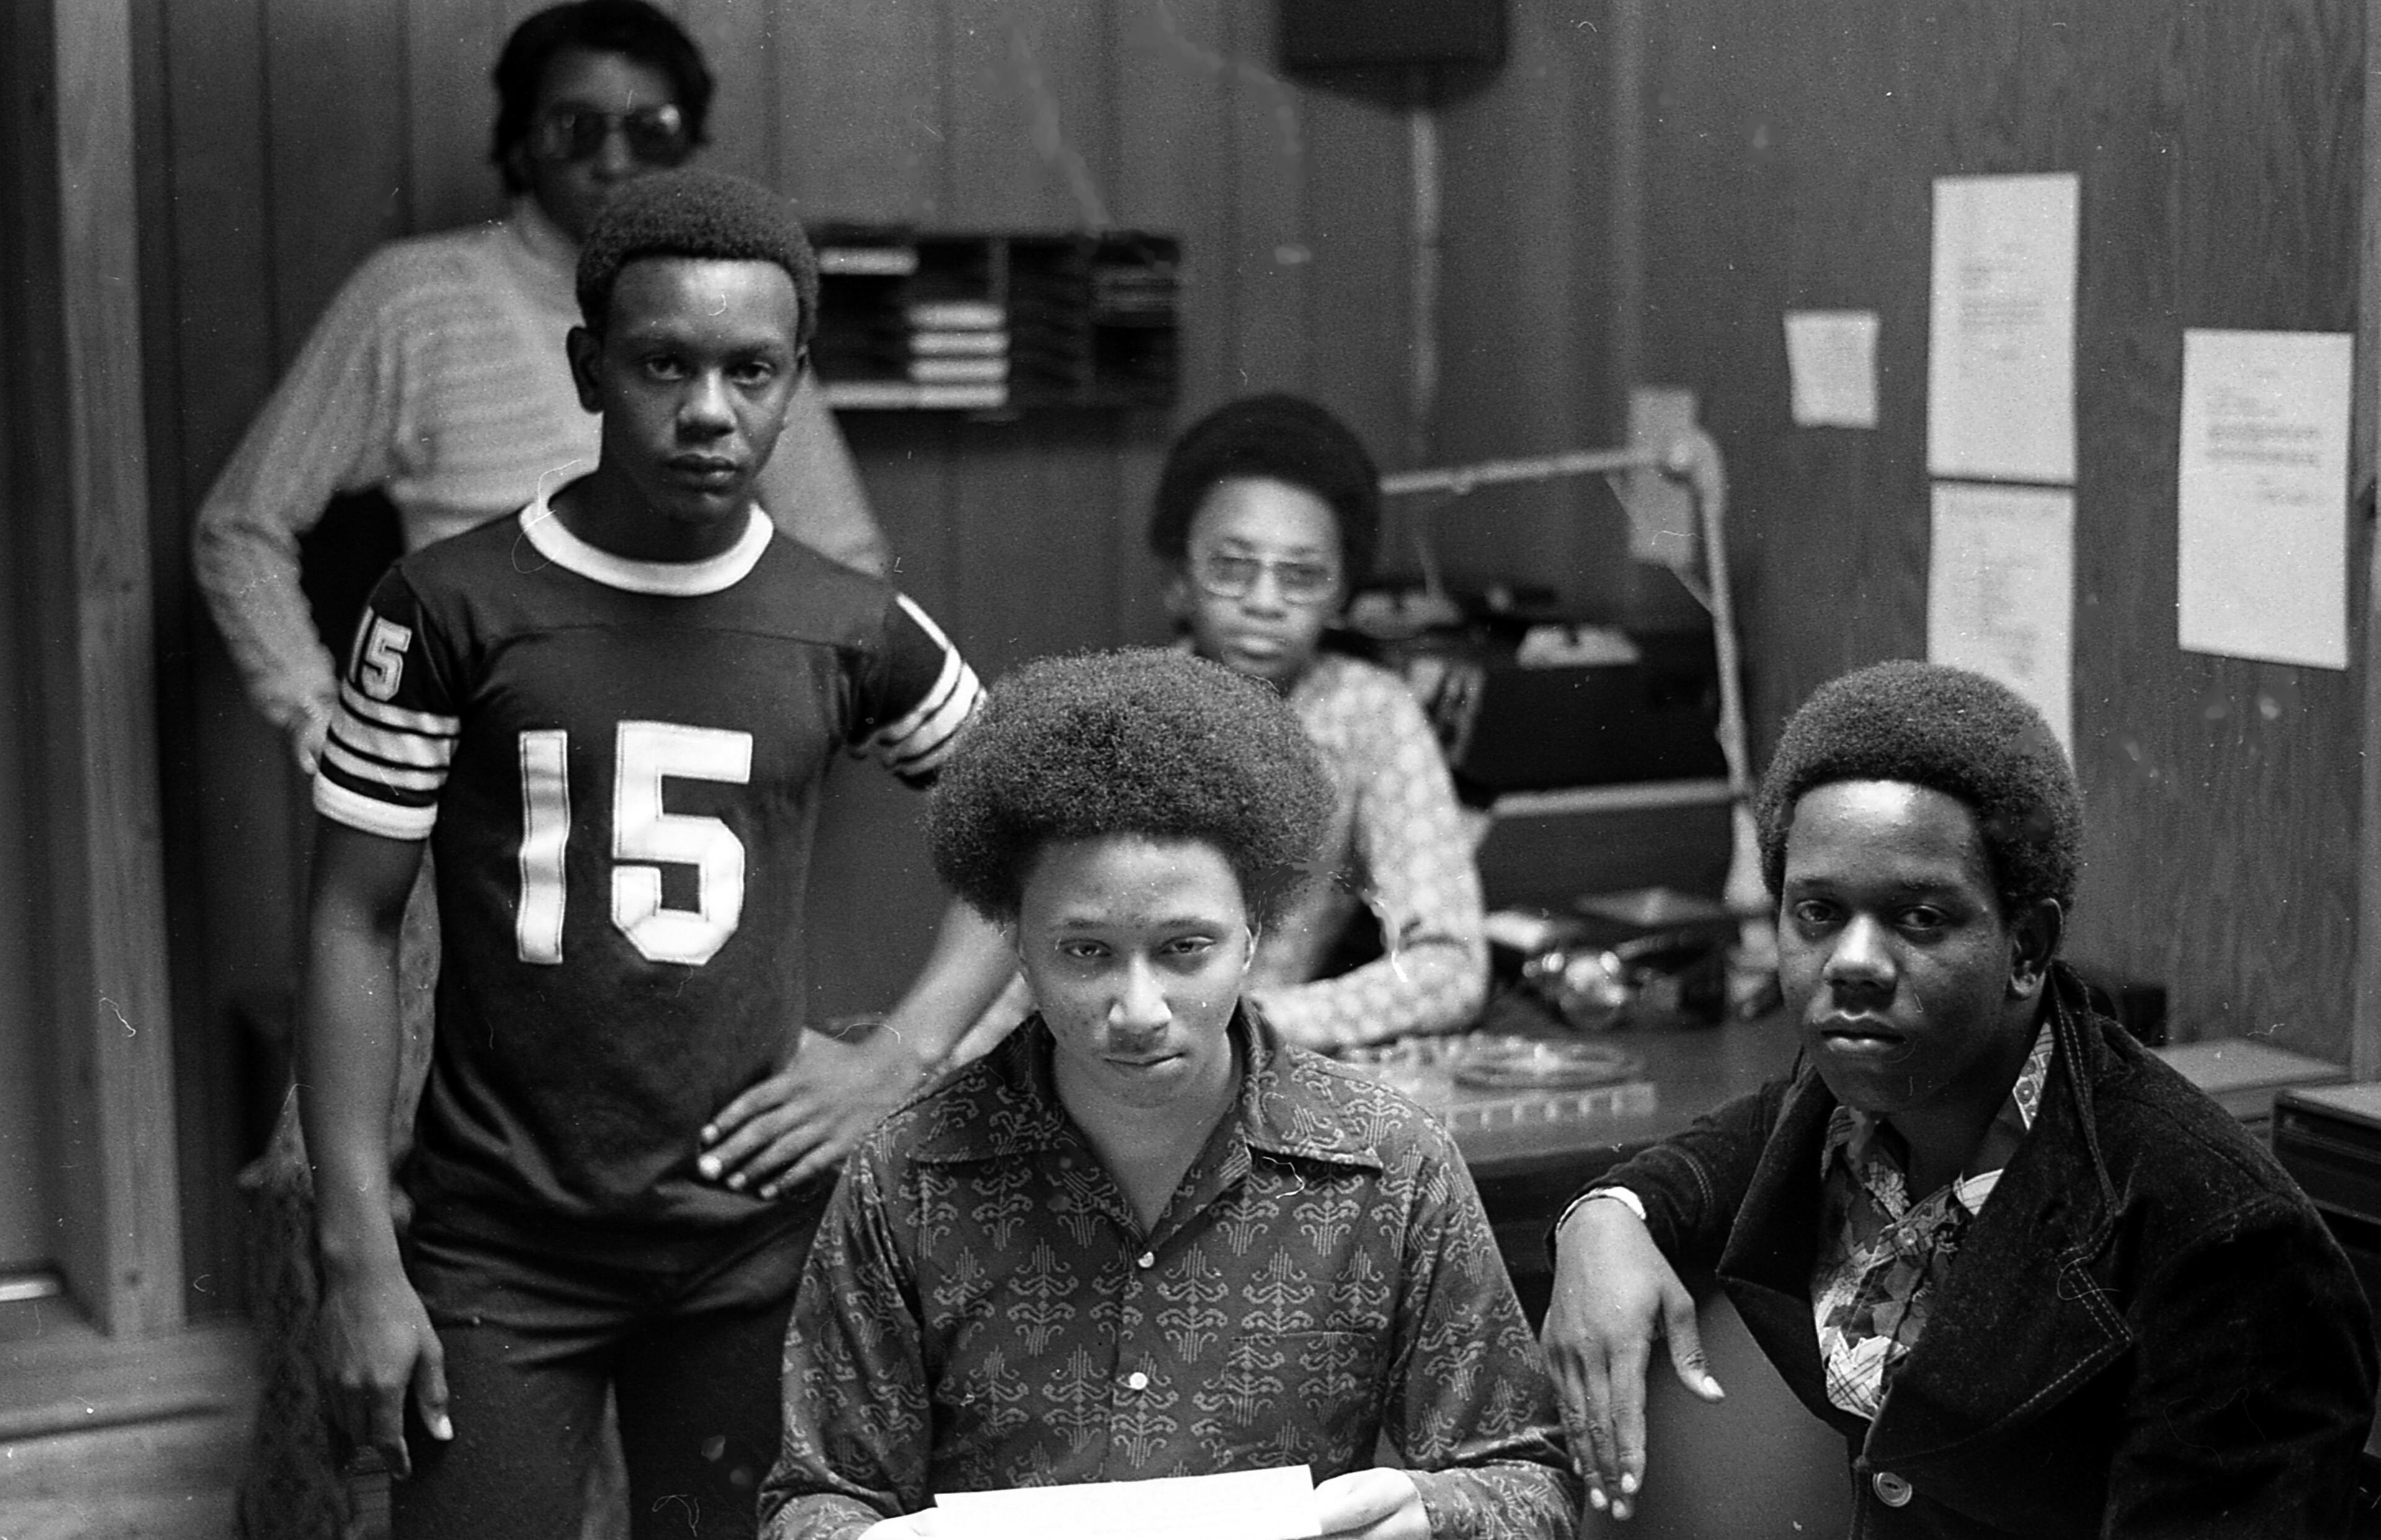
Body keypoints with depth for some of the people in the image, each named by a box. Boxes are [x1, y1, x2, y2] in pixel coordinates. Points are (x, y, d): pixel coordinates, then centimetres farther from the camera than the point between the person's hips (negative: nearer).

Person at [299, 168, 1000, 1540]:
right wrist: (359, 1255, -7)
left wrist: (903, 1055, 1)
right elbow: (355, 924, -3)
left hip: (754, 1240, 2)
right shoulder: (454, 607, -6)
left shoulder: (850, 630, 0)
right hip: (496, 1255, -2)